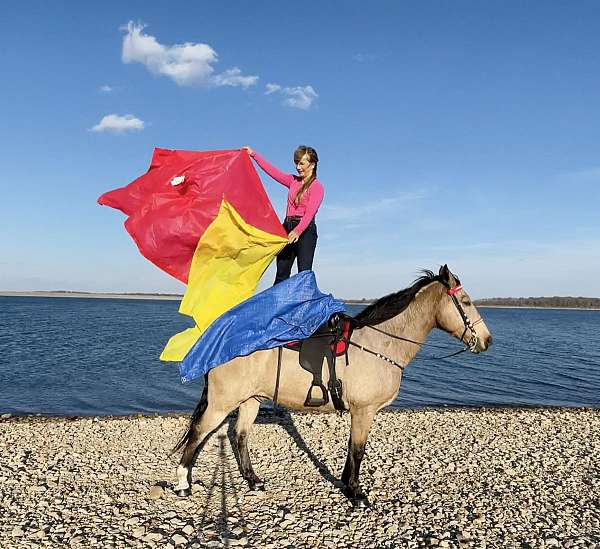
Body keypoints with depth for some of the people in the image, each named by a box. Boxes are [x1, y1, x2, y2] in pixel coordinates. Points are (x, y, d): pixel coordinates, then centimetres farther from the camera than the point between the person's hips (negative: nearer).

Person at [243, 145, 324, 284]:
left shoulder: (316, 186, -4)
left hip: (305, 230, -7)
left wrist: (298, 231, -30)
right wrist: (253, 154, 19)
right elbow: (272, 170, 20)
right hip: (287, 227, 7)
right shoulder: (293, 180, 17)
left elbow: (310, 212, -16)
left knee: (304, 272, -13)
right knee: (281, 273, 3)